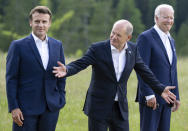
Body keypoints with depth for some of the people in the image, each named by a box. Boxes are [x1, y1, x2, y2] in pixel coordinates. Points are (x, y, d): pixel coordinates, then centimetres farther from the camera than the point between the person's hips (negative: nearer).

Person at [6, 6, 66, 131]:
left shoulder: (57, 45, 9)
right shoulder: (18, 46, -4)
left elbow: (61, 75, 15)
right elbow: (11, 79, -5)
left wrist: (61, 101, 7)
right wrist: (13, 107, -10)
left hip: (51, 107, 4)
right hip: (26, 107, -4)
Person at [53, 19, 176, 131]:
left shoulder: (132, 49, 2)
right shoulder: (98, 49, -11)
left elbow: (144, 71, 14)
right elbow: (78, 64, -13)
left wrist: (160, 89, 16)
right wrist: (66, 70, -35)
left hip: (120, 108, 4)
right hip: (99, 107, -4)